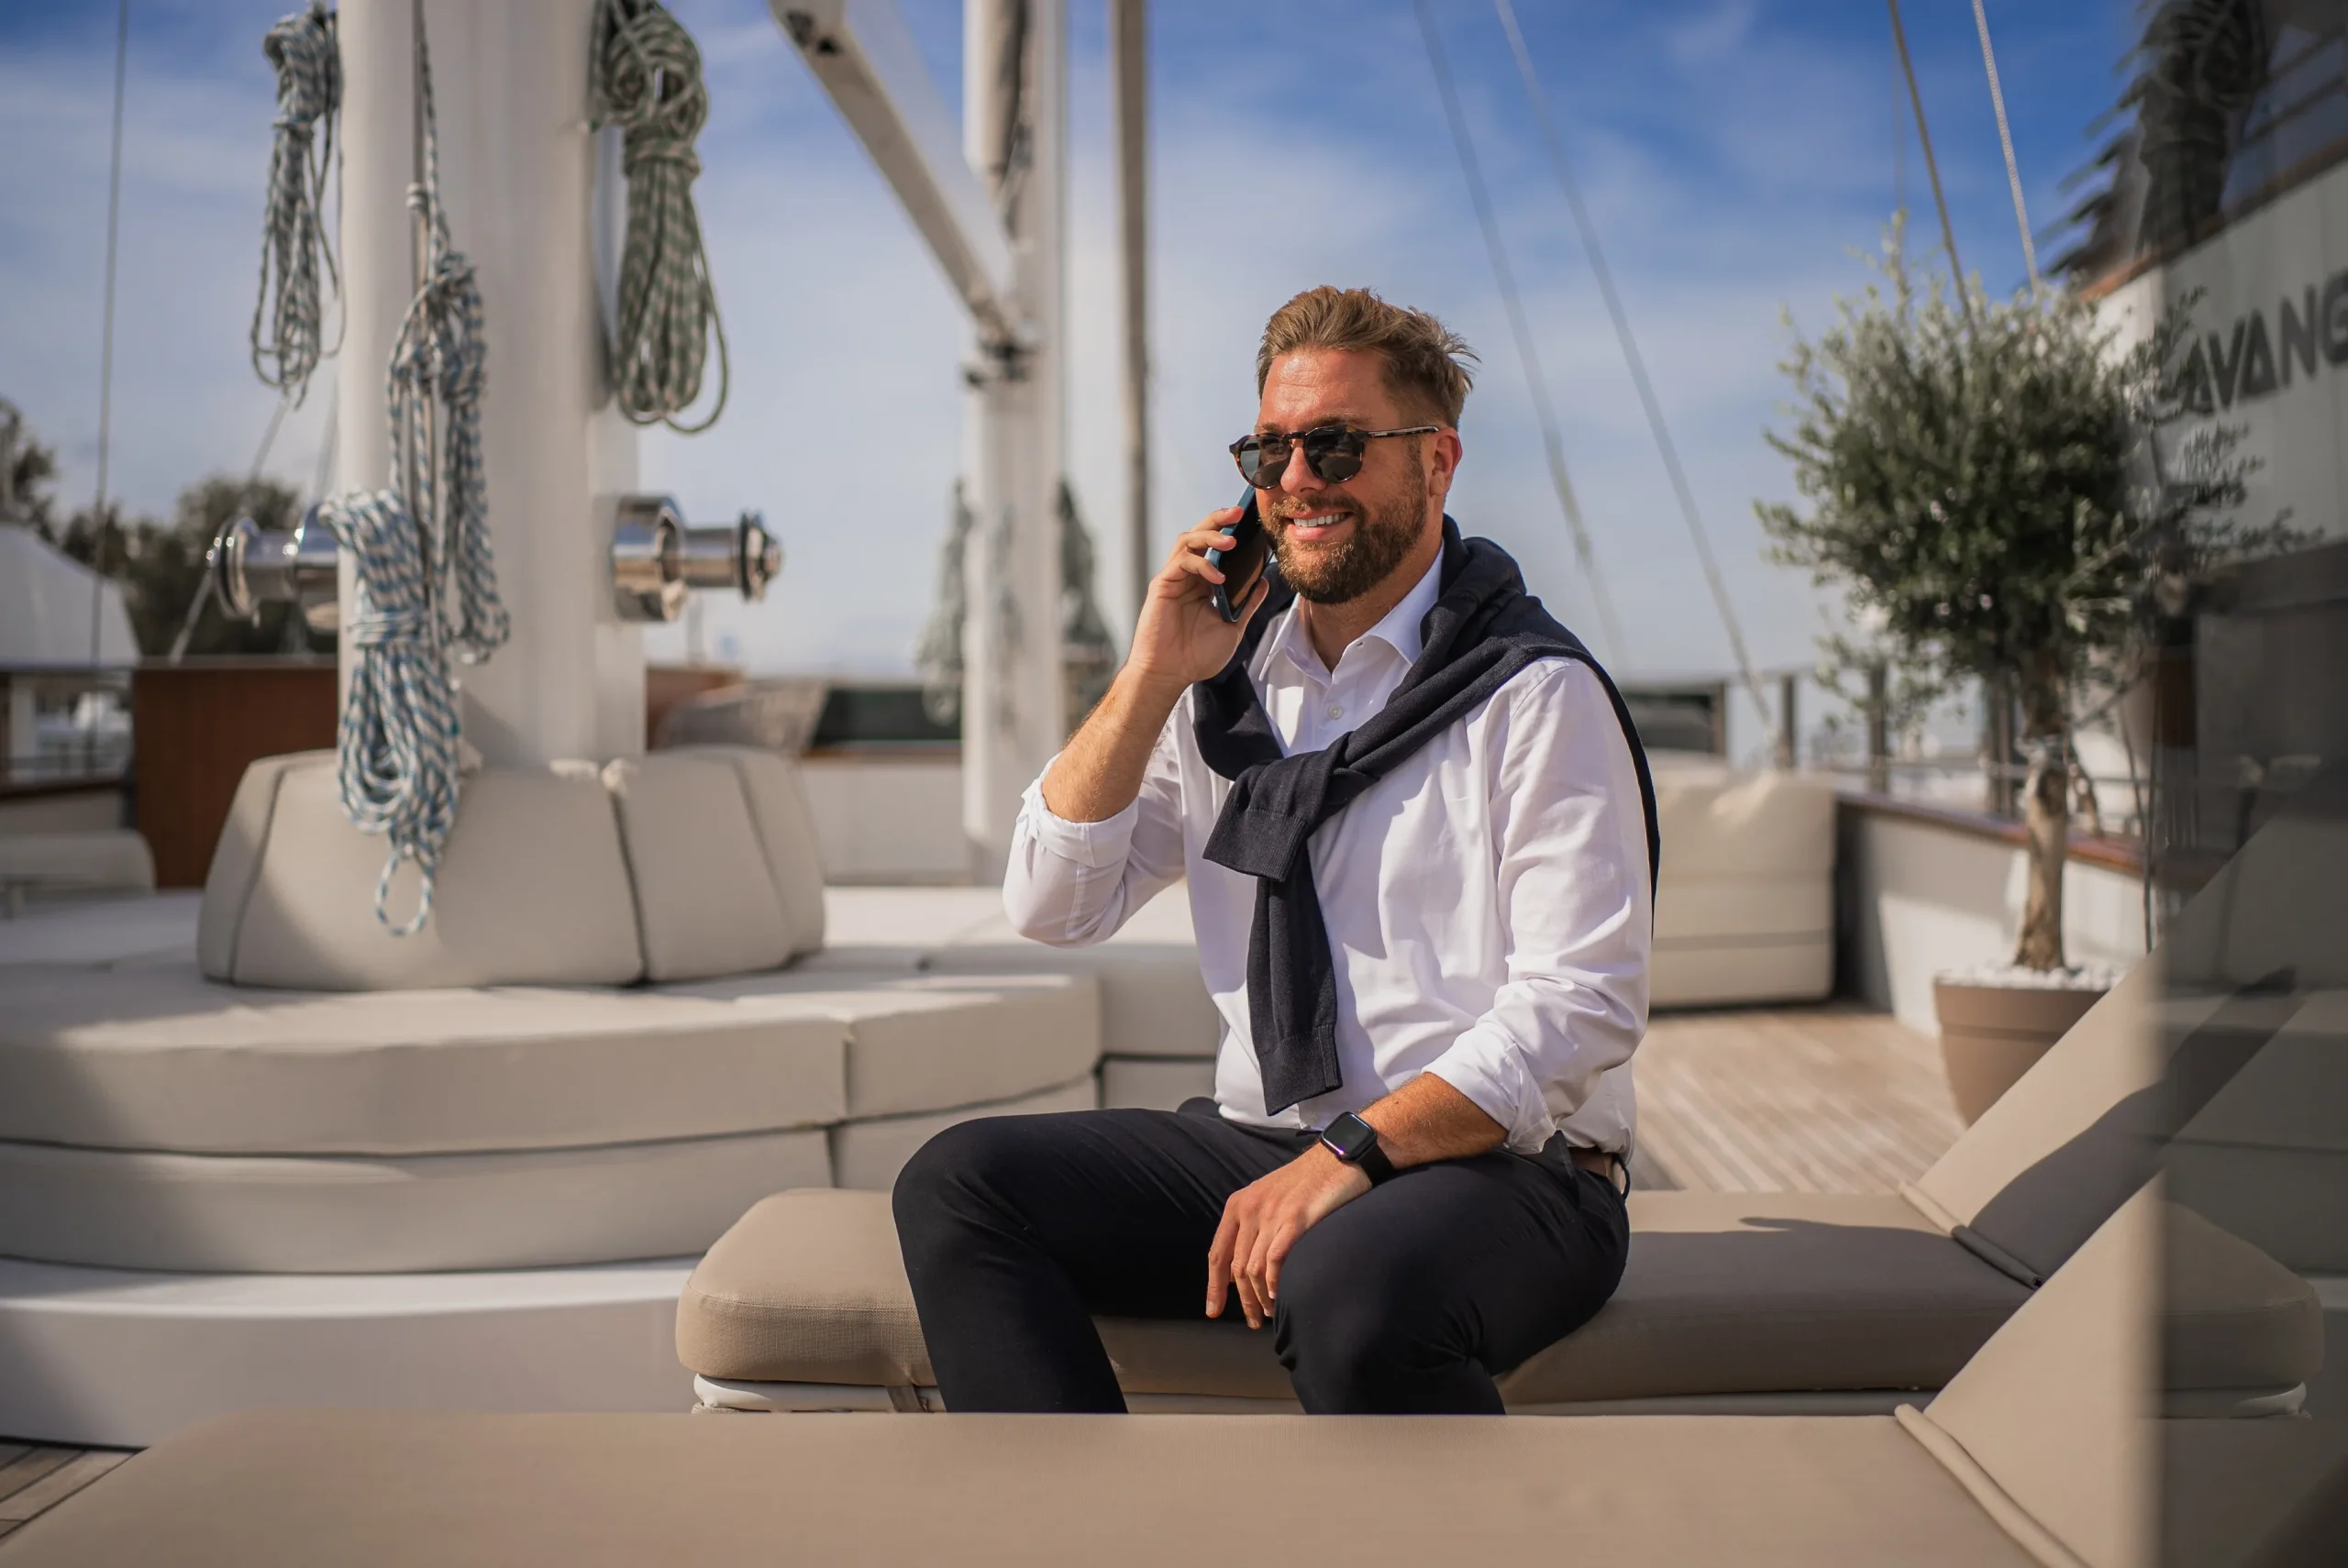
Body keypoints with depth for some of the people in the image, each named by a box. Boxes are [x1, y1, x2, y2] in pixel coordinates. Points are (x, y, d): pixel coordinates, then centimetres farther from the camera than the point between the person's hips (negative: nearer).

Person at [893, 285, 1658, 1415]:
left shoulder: (1536, 694, -6)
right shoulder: (1230, 672, 12)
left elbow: (1580, 1007, -12)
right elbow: (1051, 906, 7)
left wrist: (1351, 1156, -21)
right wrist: (1153, 677, -3)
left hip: (1500, 1173, -6)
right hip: (1259, 1144, 6)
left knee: (1344, 1289, -38)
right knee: (956, 1184, -13)